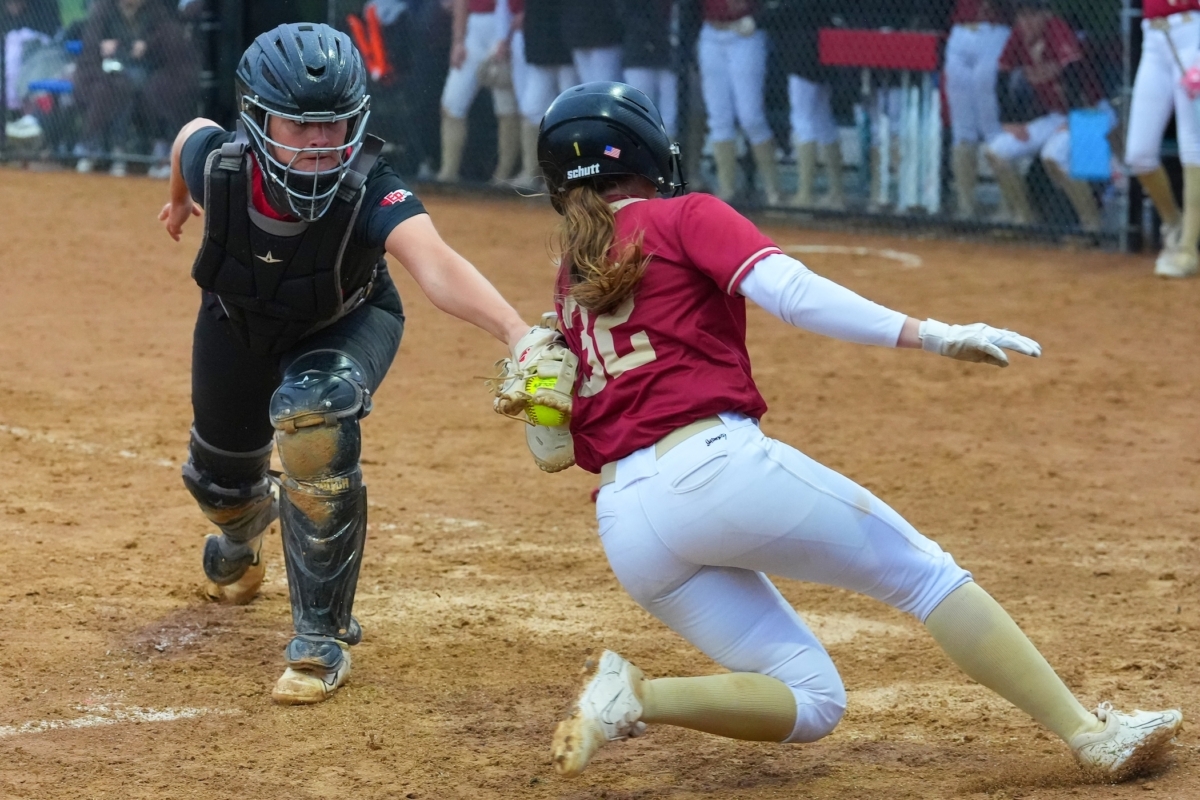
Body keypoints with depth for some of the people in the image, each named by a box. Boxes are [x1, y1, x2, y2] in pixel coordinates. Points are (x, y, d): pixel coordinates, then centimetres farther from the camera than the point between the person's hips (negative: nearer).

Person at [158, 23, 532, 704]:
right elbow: (193, 132, -7)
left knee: (311, 413, -33)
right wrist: (181, 197, 15)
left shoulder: (369, 190, -42)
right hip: (240, 323, 3)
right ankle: (241, 543, 63)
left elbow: (434, 263, -61)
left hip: (345, 324, -3)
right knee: (221, 474, 19)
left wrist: (514, 331, -79)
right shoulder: (217, 163, -33)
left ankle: (324, 641, -17)